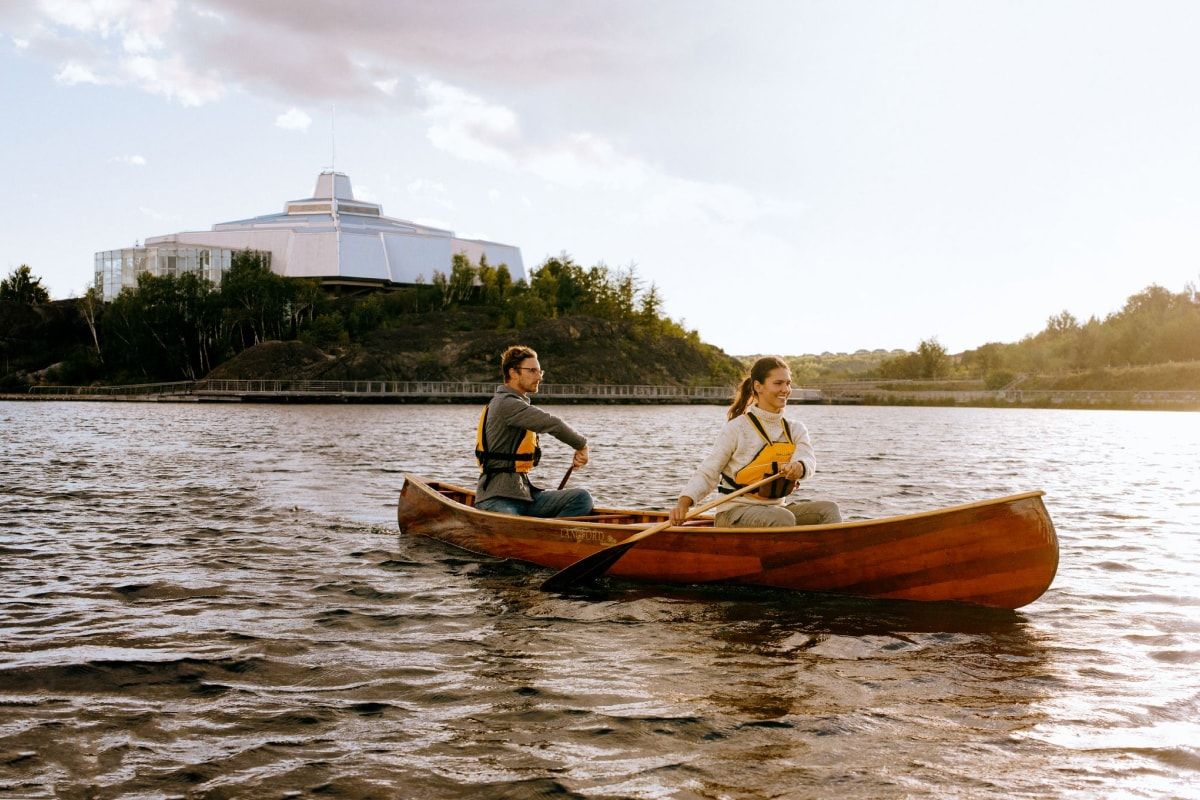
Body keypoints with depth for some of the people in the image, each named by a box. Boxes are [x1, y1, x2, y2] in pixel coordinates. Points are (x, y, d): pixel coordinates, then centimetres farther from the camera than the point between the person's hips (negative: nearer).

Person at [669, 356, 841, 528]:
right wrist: (683, 503, -25)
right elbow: (707, 473, -7)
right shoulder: (736, 428, -5)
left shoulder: (796, 429, 10)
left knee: (828, 509, -16)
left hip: (774, 509, 5)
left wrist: (799, 466, -38)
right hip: (734, 513, -5)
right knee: (784, 518, -32)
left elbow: (808, 458, -12)